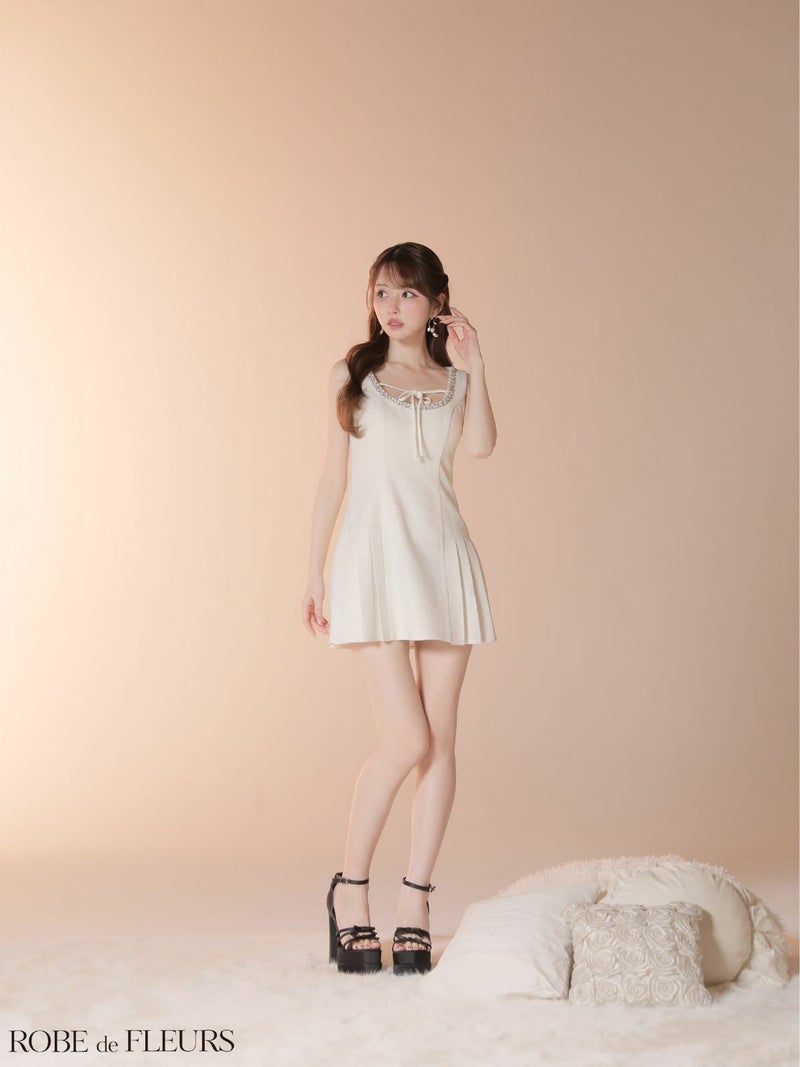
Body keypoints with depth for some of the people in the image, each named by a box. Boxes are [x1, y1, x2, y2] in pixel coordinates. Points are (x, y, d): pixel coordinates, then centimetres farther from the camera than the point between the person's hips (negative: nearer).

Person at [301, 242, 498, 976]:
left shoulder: (455, 381, 13)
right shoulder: (353, 375, 10)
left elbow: (482, 446, -8)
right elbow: (334, 479, 9)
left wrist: (475, 363, -6)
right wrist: (314, 572, 5)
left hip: (444, 562, 3)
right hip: (374, 562, -3)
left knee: (441, 738, 0)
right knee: (407, 740, -12)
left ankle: (415, 903, 7)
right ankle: (351, 888, 6)